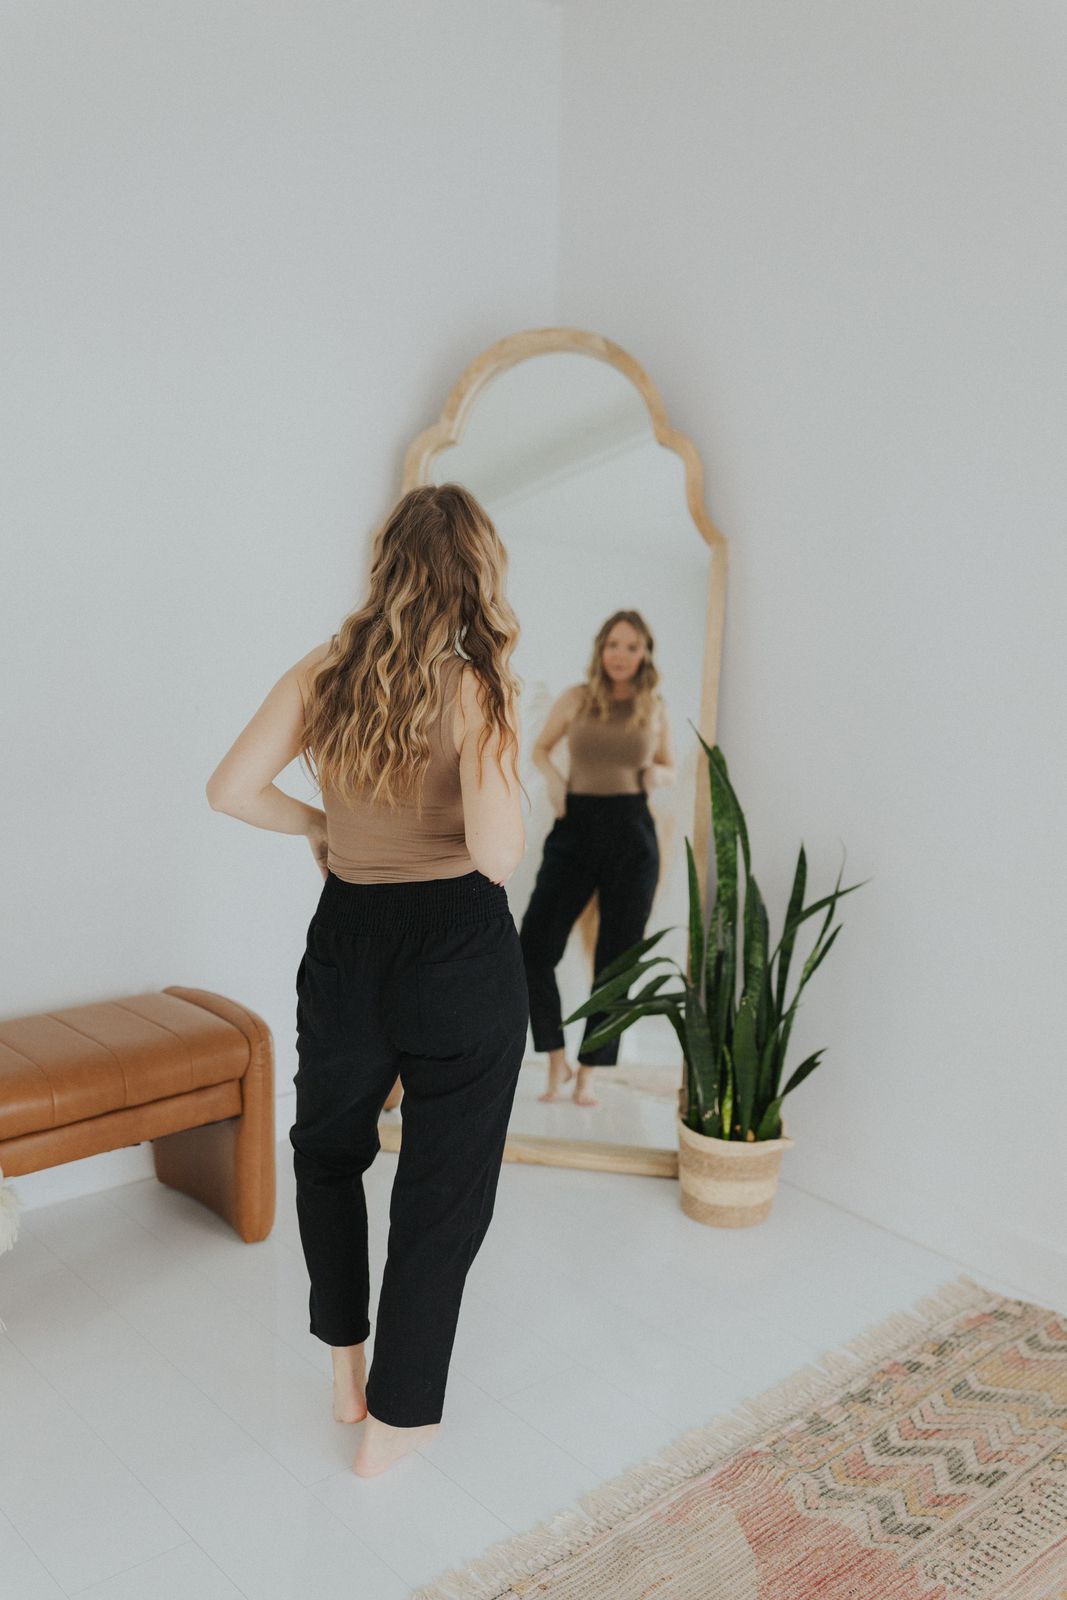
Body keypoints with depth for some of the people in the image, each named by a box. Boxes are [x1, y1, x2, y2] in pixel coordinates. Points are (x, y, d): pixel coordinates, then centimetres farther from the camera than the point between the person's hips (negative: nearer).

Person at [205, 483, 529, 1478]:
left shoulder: (325, 671, -2)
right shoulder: (477, 689, -15)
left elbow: (231, 789, -4)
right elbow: (496, 856, -24)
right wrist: (499, 752, -5)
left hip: (347, 940, 4)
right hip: (458, 950, -4)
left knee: (327, 1148, 28)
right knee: (443, 1187, 14)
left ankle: (346, 1369, 41)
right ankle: (396, 1417, 30)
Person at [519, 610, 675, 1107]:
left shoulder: (655, 709, 6)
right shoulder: (575, 698, 3)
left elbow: (669, 769, 18)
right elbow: (540, 749, 16)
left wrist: (656, 774, -5)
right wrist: (553, 778, -4)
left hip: (631, 832, 1)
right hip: (576, 826, 0)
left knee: (615, 961, 5)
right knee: (534, 947, -10)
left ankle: (587, 1074, 19)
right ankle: (556, 1060, 11)